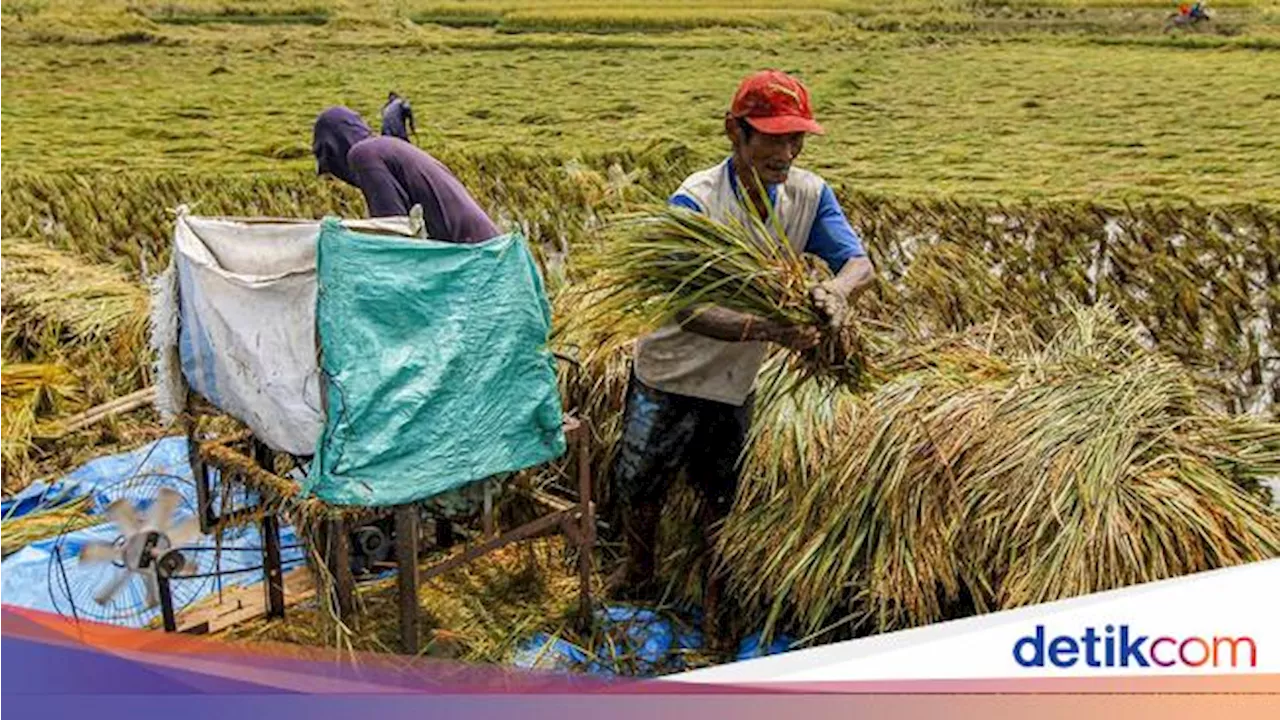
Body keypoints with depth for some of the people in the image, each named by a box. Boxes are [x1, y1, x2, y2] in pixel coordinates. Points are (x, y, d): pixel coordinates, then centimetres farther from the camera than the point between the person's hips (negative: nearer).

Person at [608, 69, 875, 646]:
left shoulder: (808, 195, -12)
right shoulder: (694, 203, -28)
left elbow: (859, 263, -17)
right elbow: (684, 310, -34)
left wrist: (836, 290, -42)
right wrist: (766, 331, -48)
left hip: (737, 381, 3)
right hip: (671, 372, -3)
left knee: (722, 495, 16)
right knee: (640, 480, 16)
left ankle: (714, 599, 39)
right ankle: (640, 572, 46)